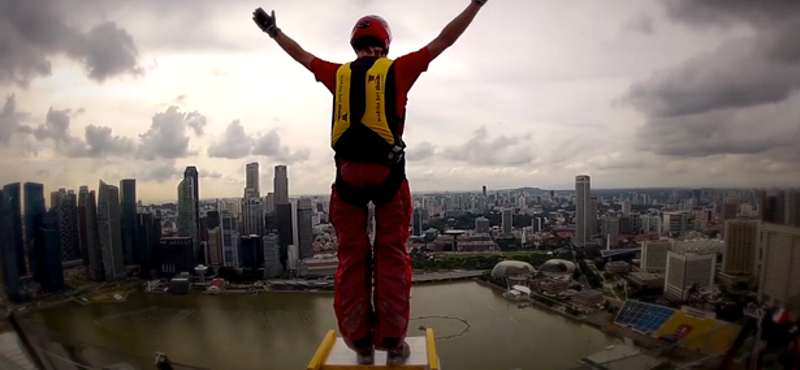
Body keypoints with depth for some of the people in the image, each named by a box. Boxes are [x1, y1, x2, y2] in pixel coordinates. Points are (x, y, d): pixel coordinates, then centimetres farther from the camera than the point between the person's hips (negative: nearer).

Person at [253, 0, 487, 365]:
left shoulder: (338, 73, 14)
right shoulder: (398, 69, 6)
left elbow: (301, 55, 30)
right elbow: (444, 39, 12)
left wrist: (272, 30, 48)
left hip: (348, 172, 3)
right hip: (388, 171, -2)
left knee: (352, 258, 8)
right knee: (392, 256, 5)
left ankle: (362, 344, 16)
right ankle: (393, 343, 10)